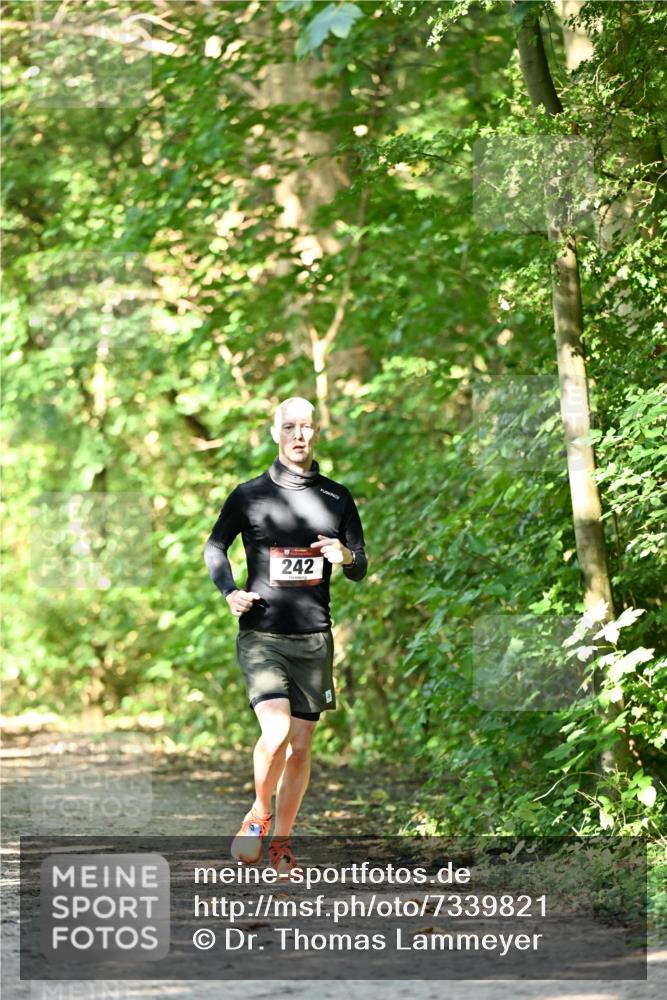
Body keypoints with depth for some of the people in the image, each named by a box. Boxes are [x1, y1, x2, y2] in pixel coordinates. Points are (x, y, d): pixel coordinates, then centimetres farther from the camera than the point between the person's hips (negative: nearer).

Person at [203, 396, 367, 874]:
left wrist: (347, 558, -11)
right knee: (276, 732, -19)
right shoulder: (250, 494, 1)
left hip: (314, 637, 3)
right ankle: (258, 816, 6)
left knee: (301, 746, 6)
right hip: (261, 635, -3)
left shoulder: (337, 497, 8)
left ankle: (283, 838, 22)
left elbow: (361, 569, 13)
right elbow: (215, 546, 16)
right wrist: (230, 592, -1)